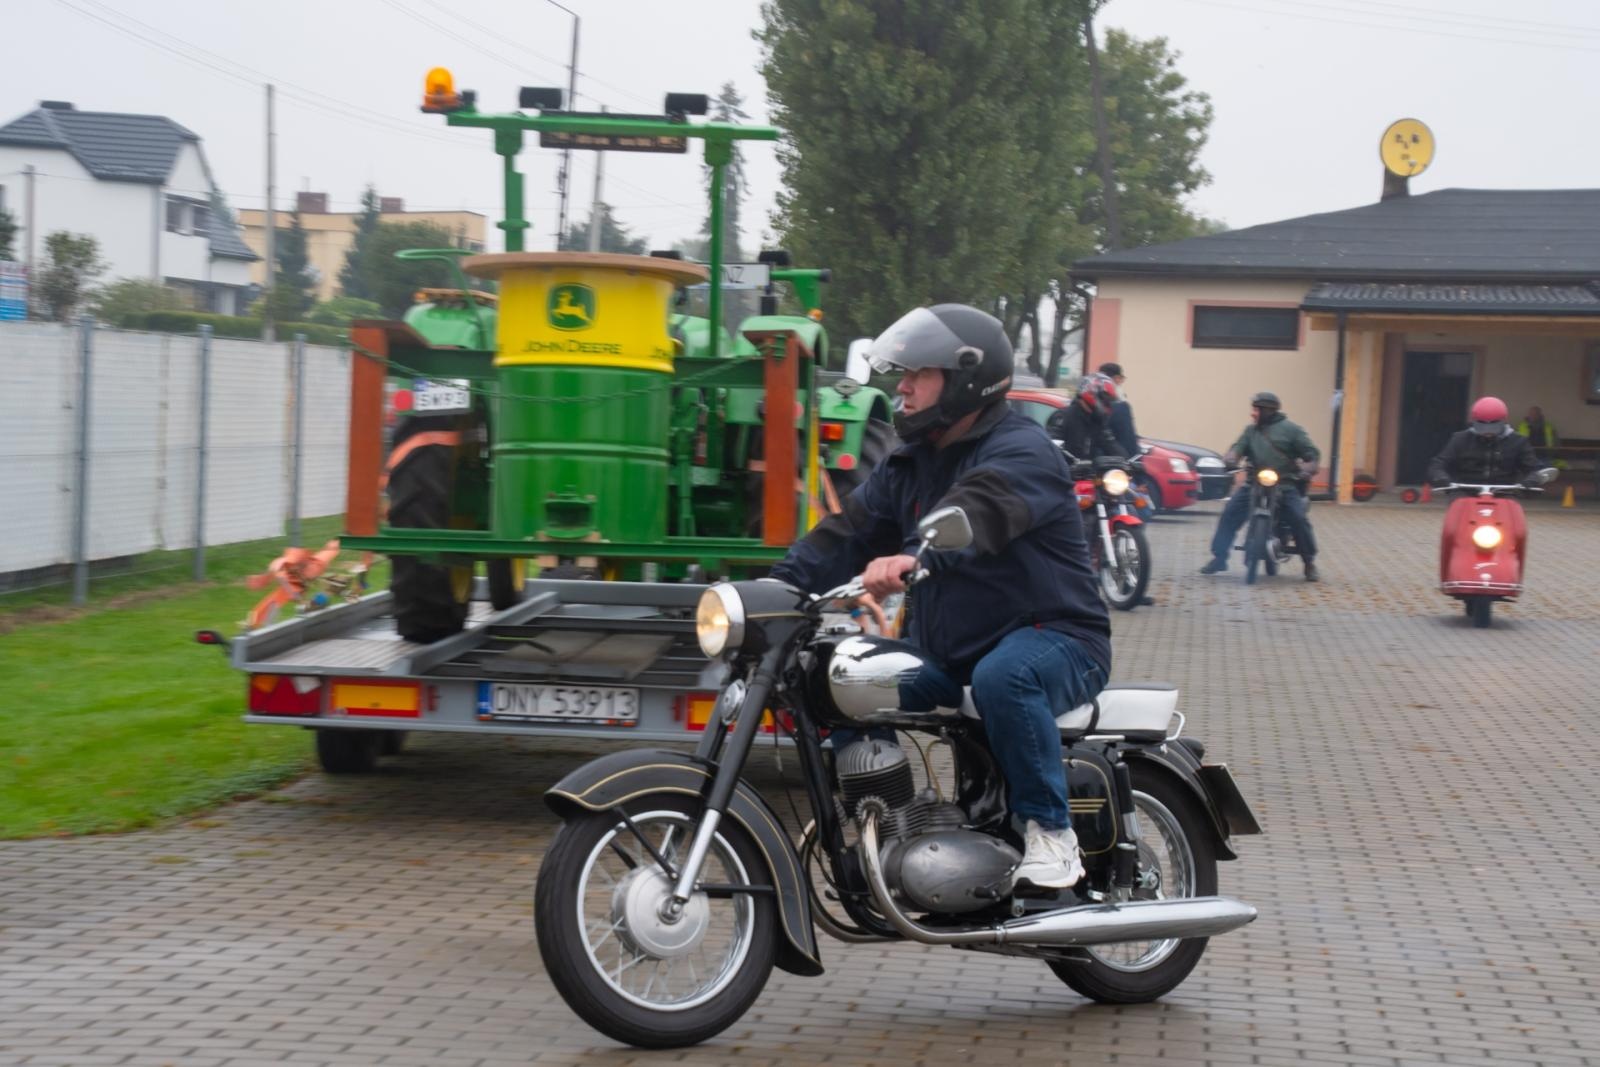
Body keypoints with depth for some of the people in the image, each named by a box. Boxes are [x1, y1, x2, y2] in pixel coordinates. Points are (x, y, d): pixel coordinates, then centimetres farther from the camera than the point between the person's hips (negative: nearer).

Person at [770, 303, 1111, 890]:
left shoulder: (1021, 451, -15)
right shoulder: (910, 463, 13)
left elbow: (978, 513, -37)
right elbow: (849, 531, 4)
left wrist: (915, 558, -57)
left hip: (1054, 638, -8)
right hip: (950, 654, 8)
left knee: (1004, 677, -39)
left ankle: (1051, 831, -25)